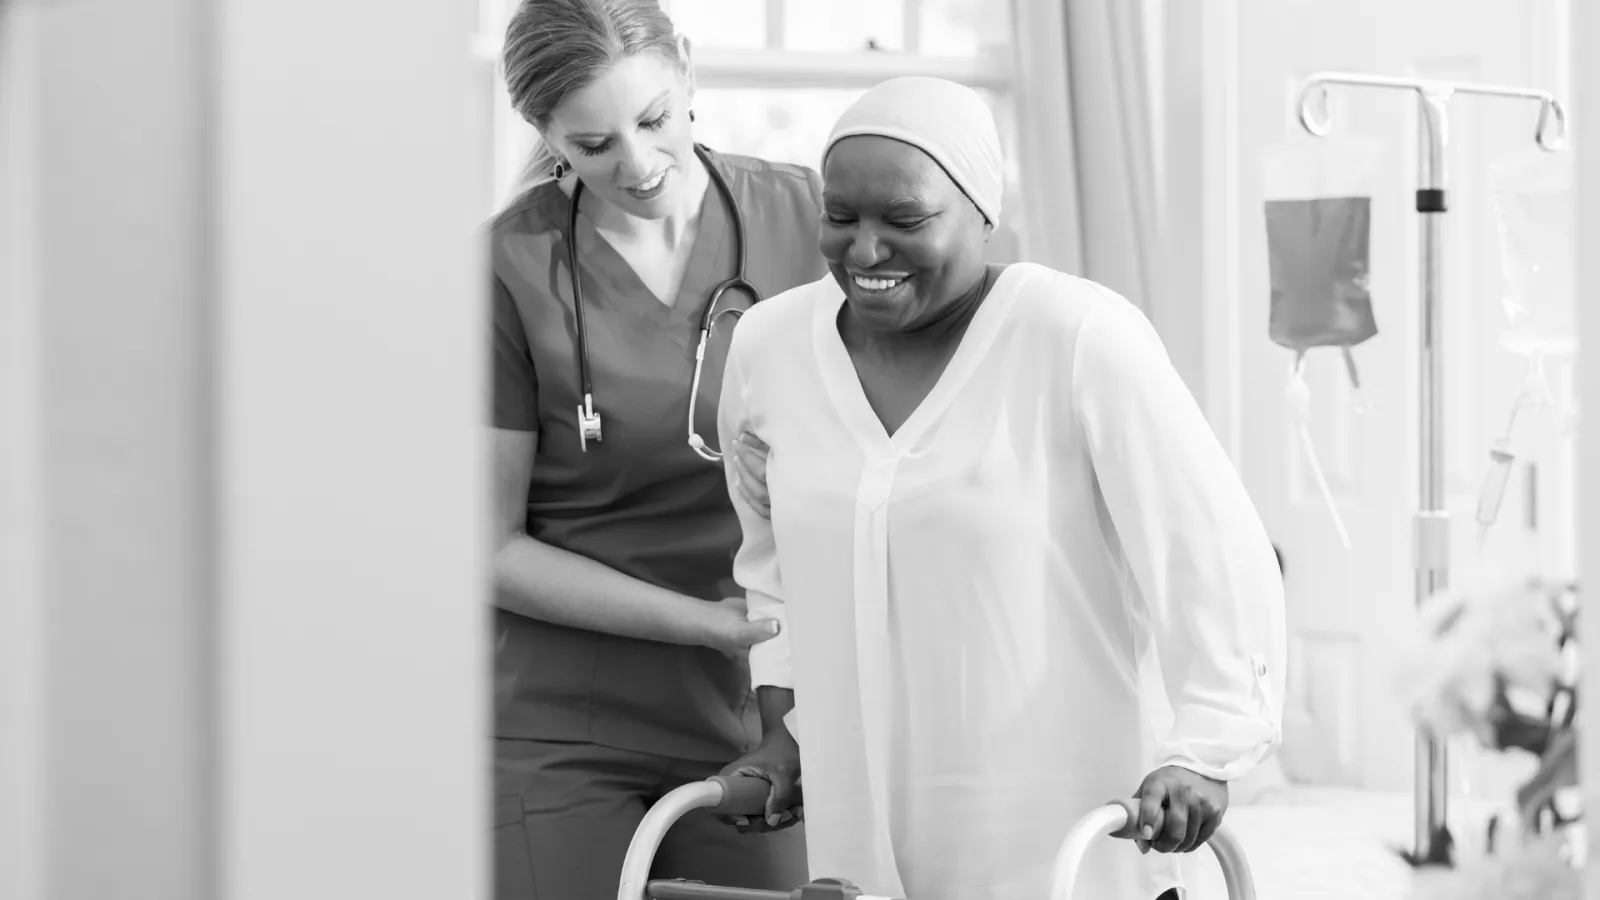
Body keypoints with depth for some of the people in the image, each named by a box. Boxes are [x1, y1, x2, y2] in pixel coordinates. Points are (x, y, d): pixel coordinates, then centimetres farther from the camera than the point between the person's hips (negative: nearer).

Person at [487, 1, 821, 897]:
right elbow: (491, 546, -6)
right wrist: (704, 620, -14)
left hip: (746, 716, 2)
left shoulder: (802, 214, -2)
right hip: (560, 729, -2)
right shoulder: (512, 267, -11)